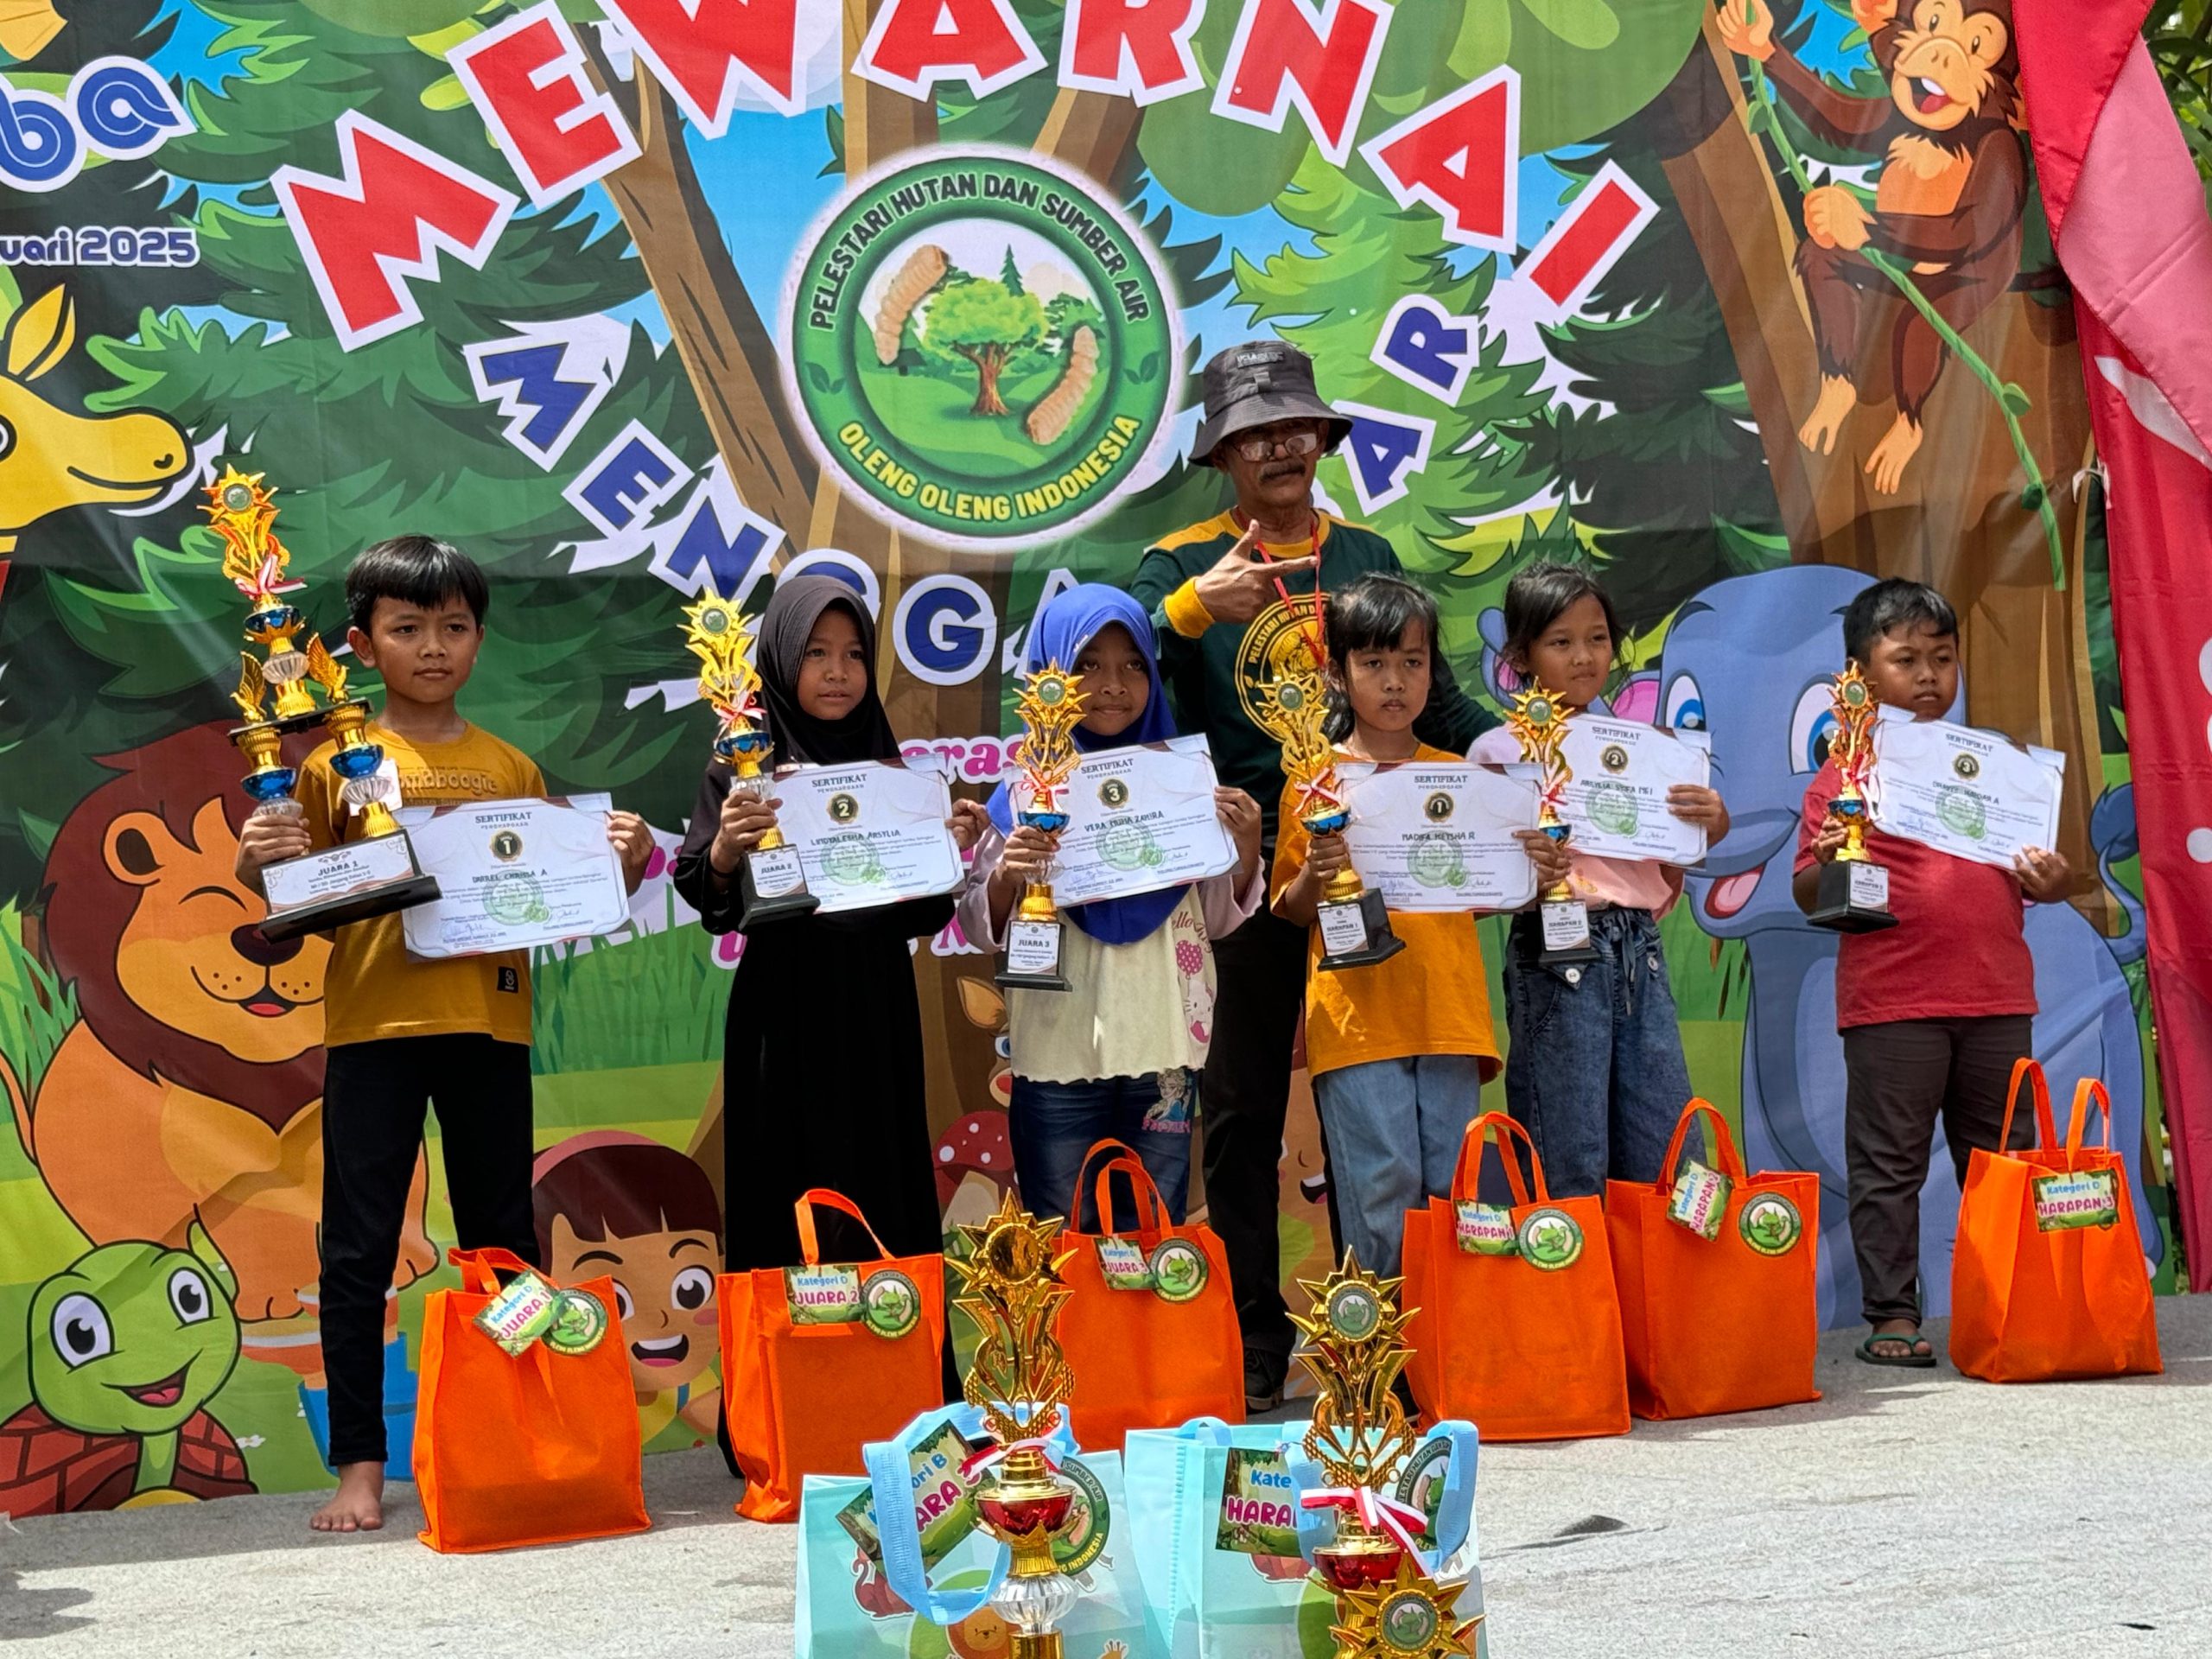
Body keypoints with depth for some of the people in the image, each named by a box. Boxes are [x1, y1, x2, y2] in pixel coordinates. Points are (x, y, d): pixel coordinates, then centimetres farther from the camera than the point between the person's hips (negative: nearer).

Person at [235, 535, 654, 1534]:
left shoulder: (512, 770, 11)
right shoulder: (335, 765, 5)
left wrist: (619, 865, -5)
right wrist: (258, 870, -16)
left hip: (488, 1028, 2)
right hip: (373, 1028, -2)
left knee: (504, 1246, 9)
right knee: (359, 1251, 0)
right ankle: (359, 1462, 5)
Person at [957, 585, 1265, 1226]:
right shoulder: (1026, 792, 0)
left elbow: (1215, 921, 9)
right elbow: (981, 929, 0)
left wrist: (1247, 853, -9)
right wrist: (1005, 877, -20)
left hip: (1162, 1052, 2)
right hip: (1059, 1056, -1)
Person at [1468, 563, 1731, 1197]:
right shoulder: (1501, 750, 0)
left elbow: (1662, 890, 15)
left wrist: (1707, 831, -2)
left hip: (1640, 951, 5)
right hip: (1555, 954, -5)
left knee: (1670, 1165, 3)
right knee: (1570, 1175, -4)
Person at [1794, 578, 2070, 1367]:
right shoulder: (1845, 772, 0)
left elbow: (2027, 869, 18)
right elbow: (1809, 896, -1)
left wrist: (2047, 879, -4)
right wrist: (1827, 863, -22)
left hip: (1996, 997, 4)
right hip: (1890, 1002, -4)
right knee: (1888, 1164, 1)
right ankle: (1891, 1313, 7)